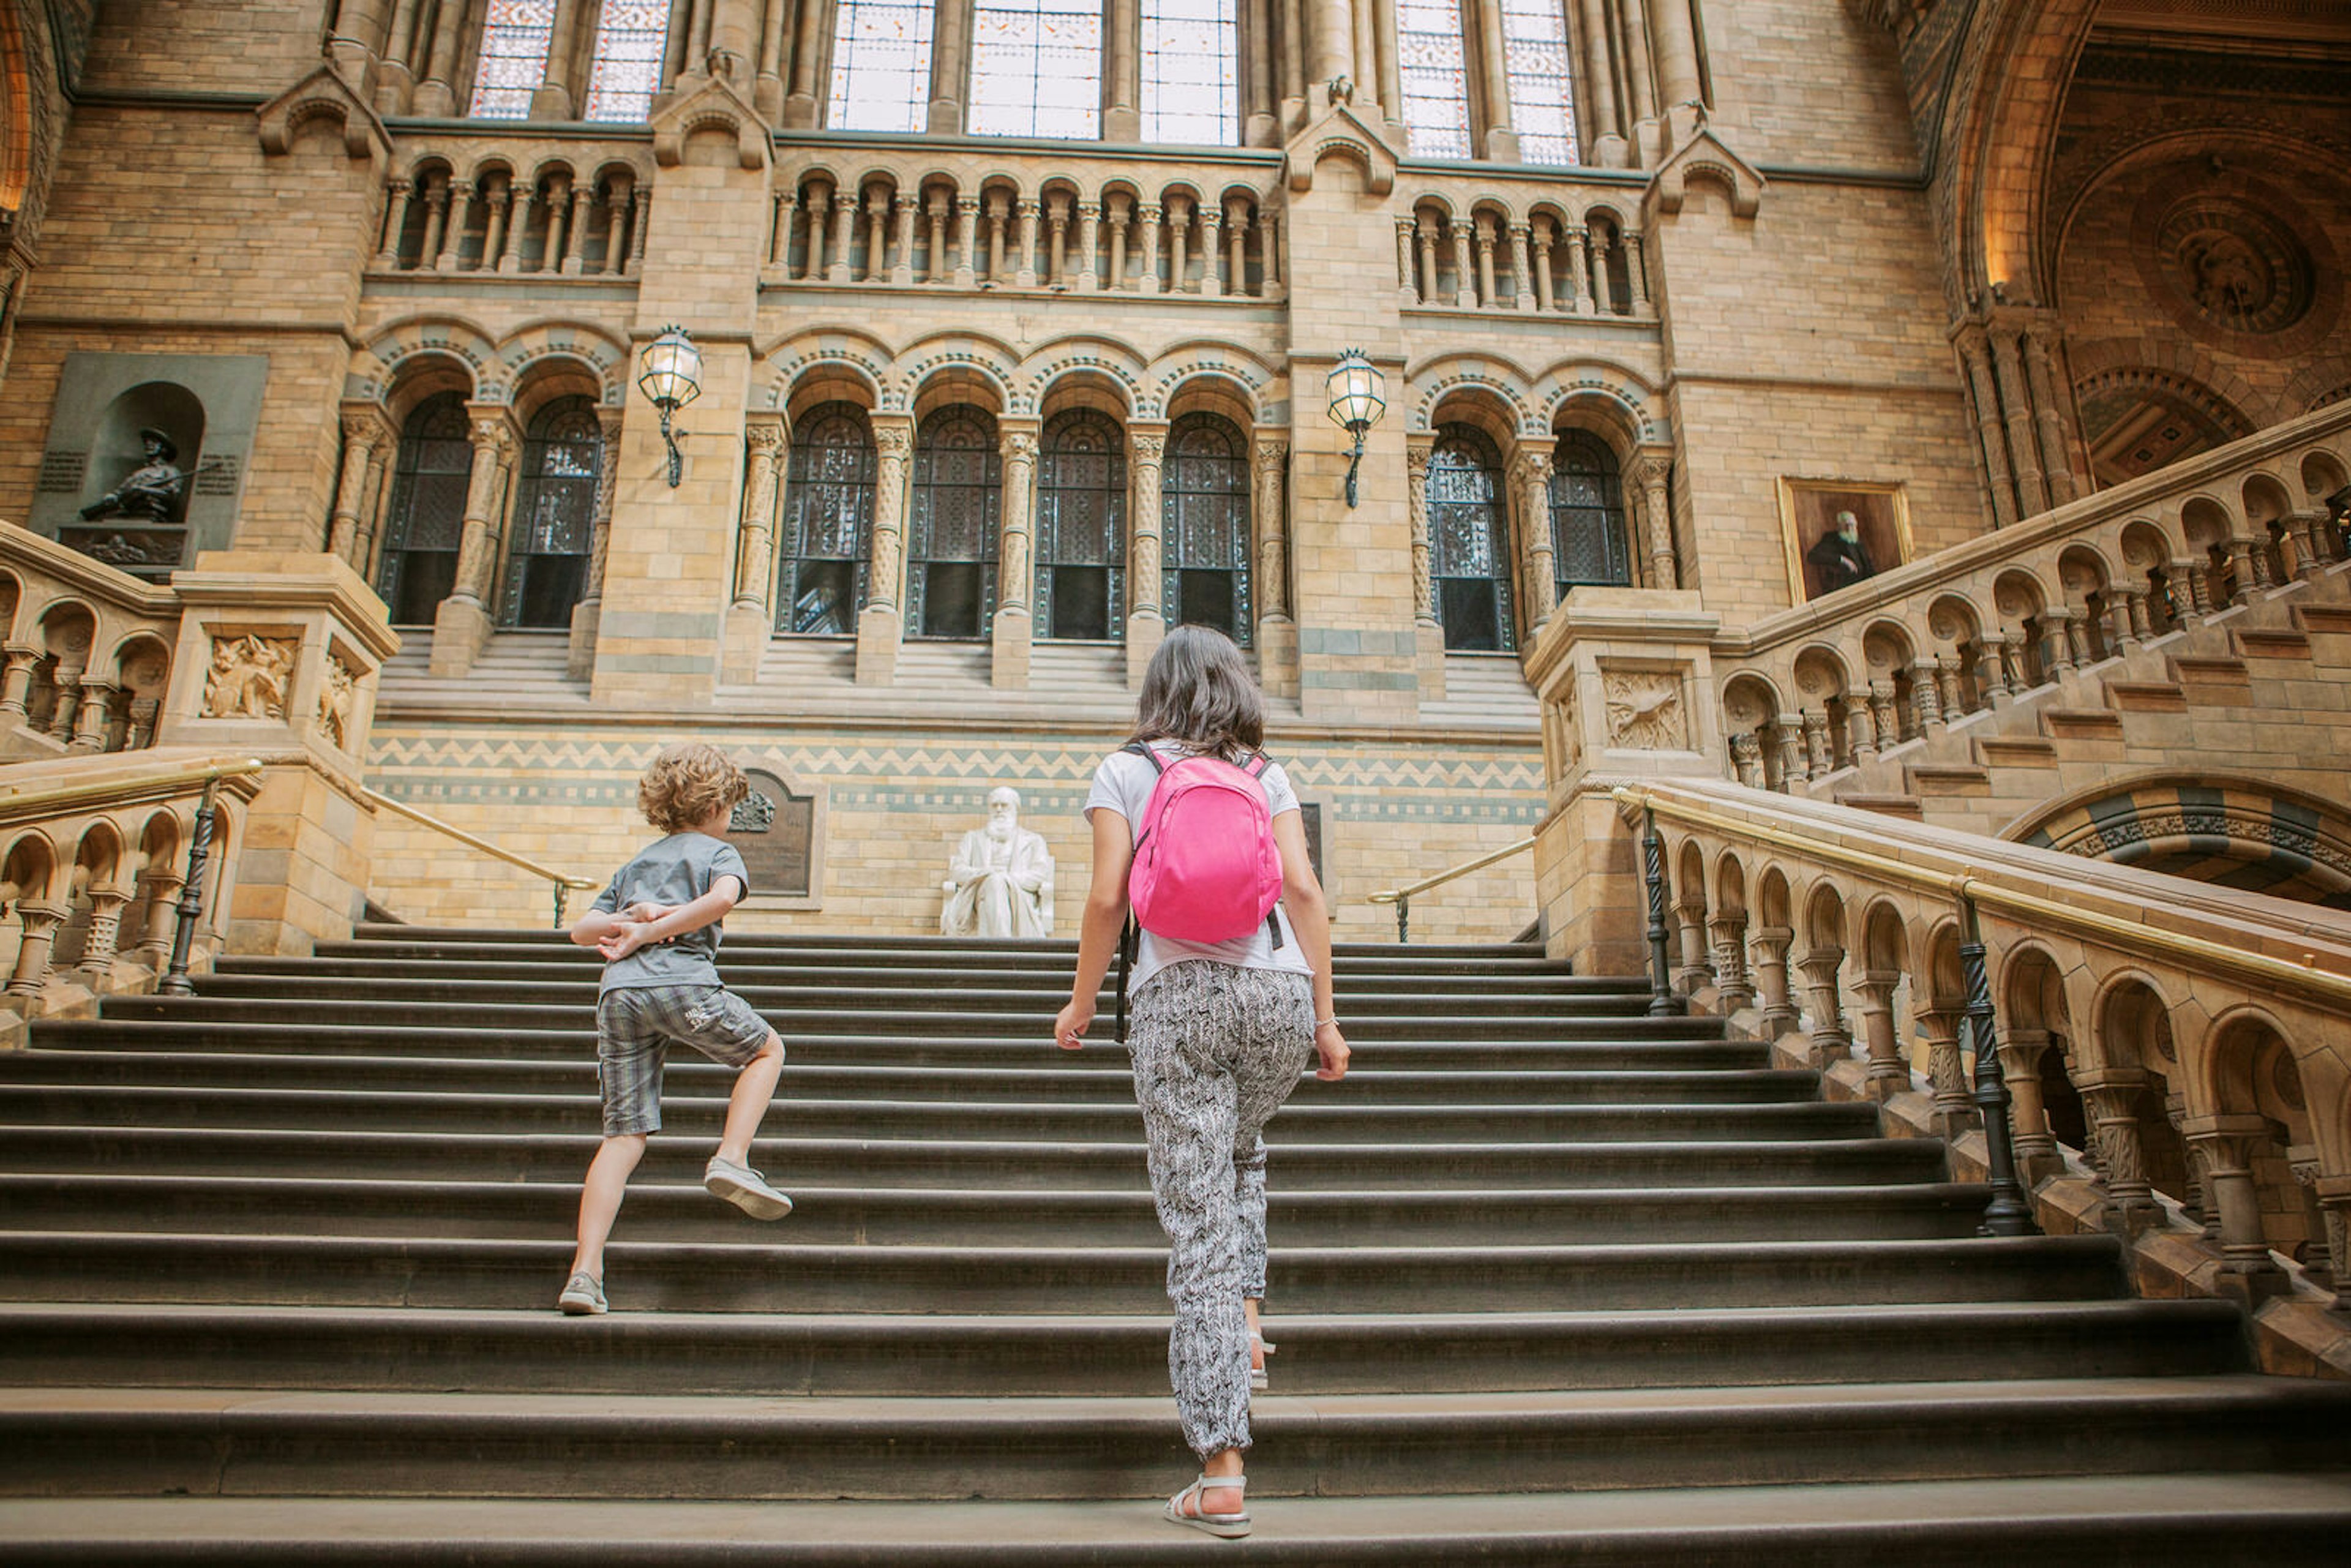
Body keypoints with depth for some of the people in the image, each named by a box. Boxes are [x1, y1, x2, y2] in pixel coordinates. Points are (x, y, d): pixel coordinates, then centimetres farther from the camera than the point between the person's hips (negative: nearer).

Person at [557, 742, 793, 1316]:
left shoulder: (634, 866, 30)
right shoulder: (717, 851, 12)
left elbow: (581, 930, 21)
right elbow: (723, 898, -12)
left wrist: (628, 919, 5)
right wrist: (646, 933, -8)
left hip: (619, 994, 5)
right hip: (682, 981, -5)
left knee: (625, 1135, 5)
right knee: (767, 1050, 19)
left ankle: (585, 1271, -5)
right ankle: (731, 1159, 0)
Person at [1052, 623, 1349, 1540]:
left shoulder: (1124, 771, 9)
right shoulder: (1266, 774, 14)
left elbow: (1107, 897, 0)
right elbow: (1303, 892, 5)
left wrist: (1080, 1003, 12)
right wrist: (1326, 1017, 8)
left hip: (1178, 995, -2)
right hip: (1280, 991, 3)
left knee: (1197, 1223, 0)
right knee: (1240, 1156, 33)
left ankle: (1221, 1477, 1)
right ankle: (1245, 1326, 22)